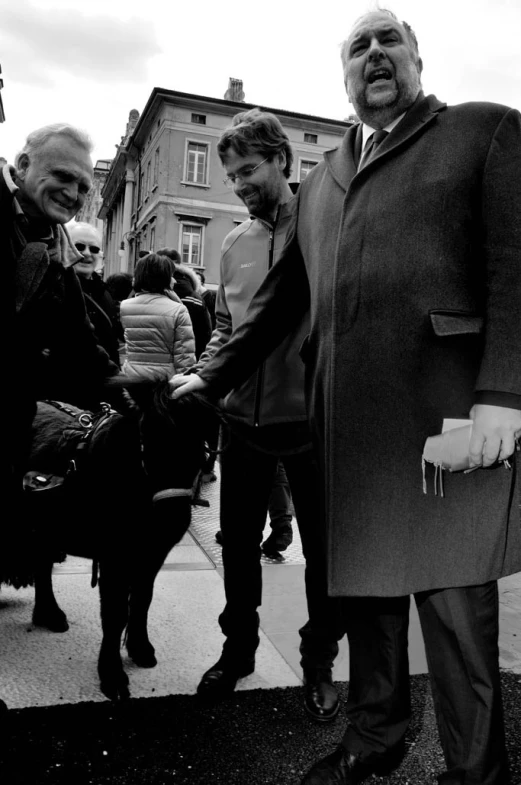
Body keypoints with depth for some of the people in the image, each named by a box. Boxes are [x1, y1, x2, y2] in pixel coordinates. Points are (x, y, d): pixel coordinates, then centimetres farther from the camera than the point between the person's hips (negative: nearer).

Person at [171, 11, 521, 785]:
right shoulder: (319, 180, 23)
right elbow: (280, 295, 21)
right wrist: (213, 376, 15)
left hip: (446, 407, -5)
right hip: (348, 419, 5)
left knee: (454, 597, 2)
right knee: (364, 586, 14)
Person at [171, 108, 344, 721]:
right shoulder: (235, 243, 11)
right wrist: (200, 375, 1)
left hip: (311, 418, -4)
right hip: (244, 418, 5)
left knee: (323, 548, 9)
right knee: (238, 543, 15)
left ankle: (318, 660, 31)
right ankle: (238, 646, 37)